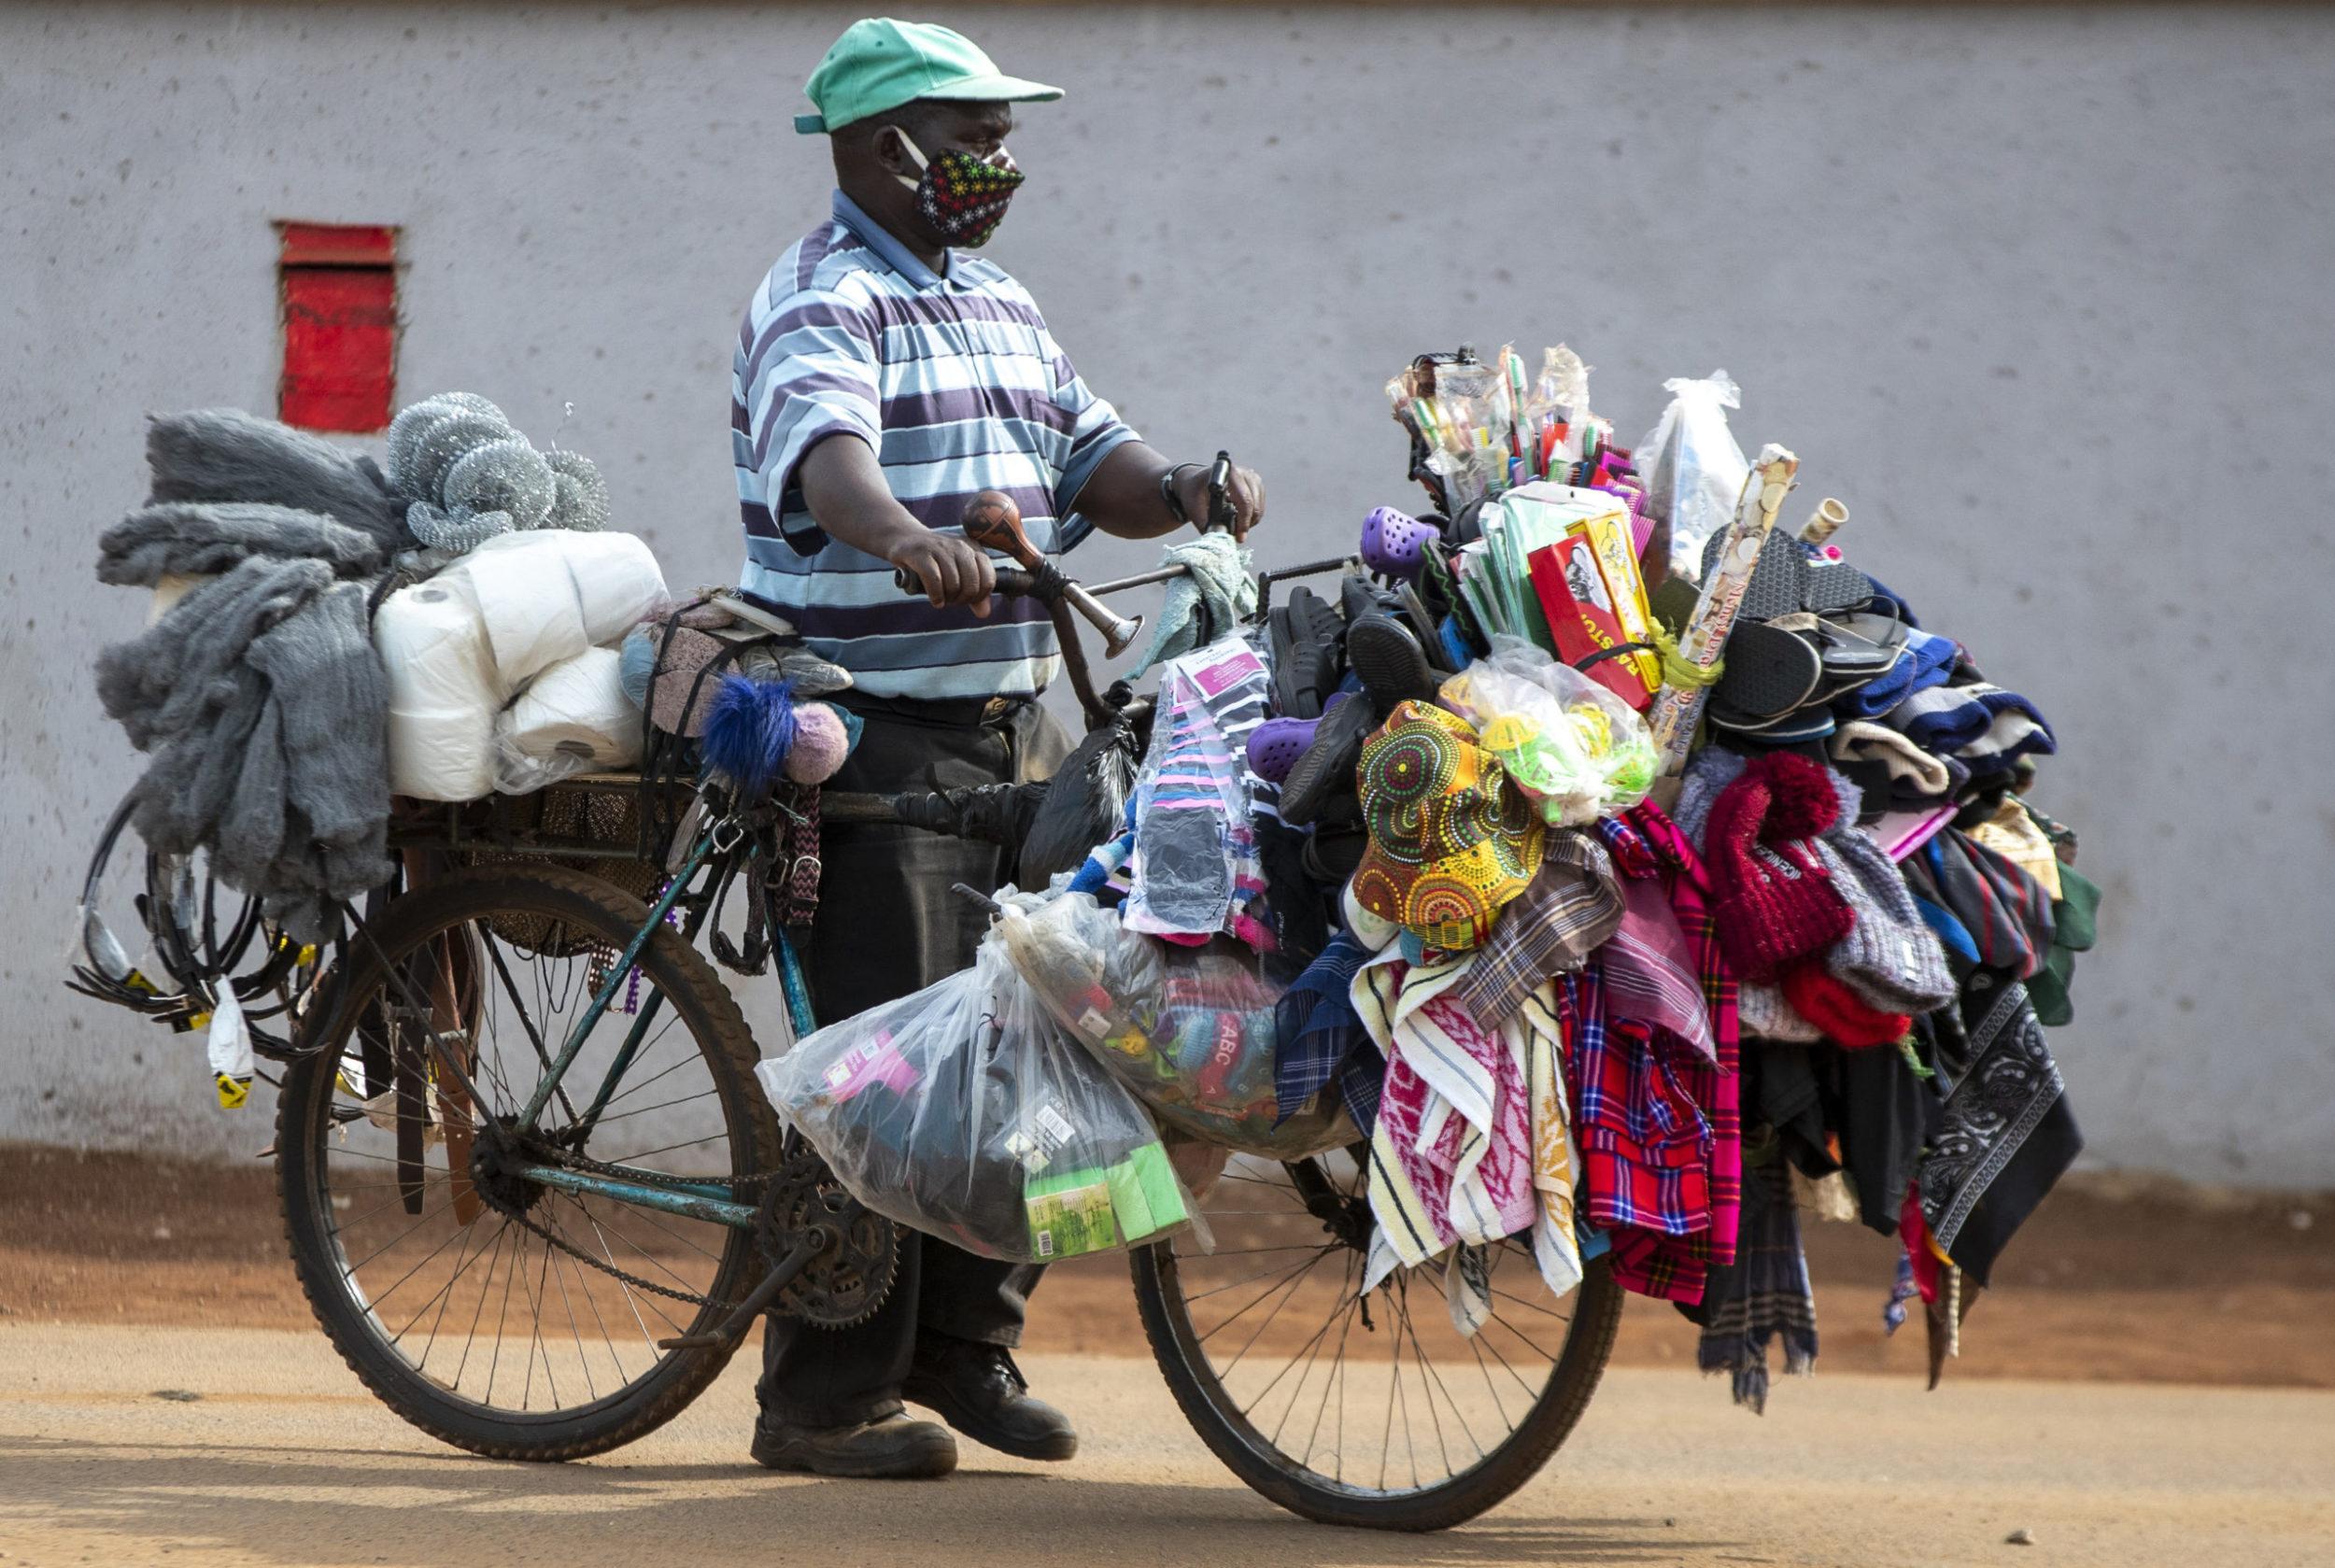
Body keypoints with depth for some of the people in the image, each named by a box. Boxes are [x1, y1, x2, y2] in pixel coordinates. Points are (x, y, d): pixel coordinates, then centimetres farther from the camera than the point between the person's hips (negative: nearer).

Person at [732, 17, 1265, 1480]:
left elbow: (1094, 462, 15)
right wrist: (912, 539, -49)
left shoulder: (1001, 305, 19)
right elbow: (827, 448, -28)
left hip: (1020, 728, 8)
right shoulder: (825, 301, -8)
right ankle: (824, 1399, -3)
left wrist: (1184, 489, -8)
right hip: (879, 739, -8)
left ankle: (966, 1340, 22)